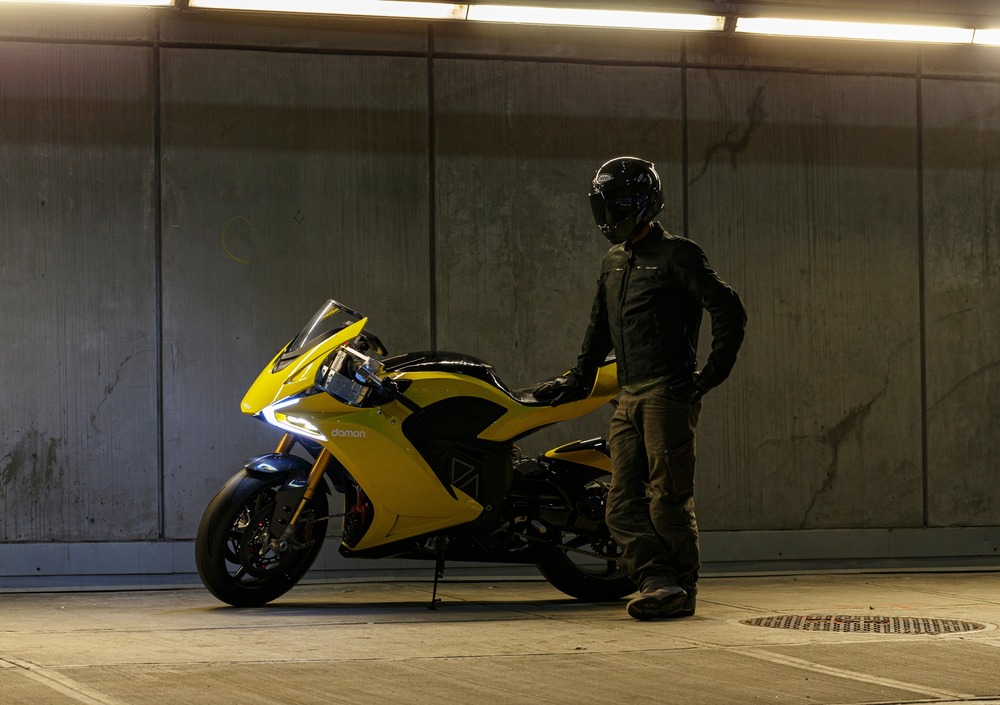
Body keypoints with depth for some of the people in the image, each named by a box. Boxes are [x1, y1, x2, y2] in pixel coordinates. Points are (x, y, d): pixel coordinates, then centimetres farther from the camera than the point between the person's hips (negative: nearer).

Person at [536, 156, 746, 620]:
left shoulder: (675, 255, -4)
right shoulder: (613, 263, 20)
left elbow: (729, 311, -9)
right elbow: (600, 328, 33)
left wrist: (713, 372, -11)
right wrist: (579, 379, 31)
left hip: (669, 394, -8)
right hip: (630, 398, 8)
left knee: (668, 501, -7)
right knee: (623, 505, -2)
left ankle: (683, 591, 0)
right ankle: (660, 581, -6)